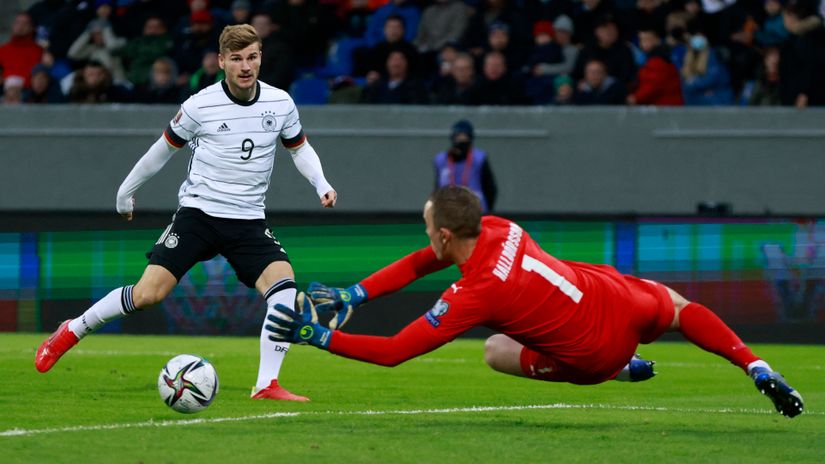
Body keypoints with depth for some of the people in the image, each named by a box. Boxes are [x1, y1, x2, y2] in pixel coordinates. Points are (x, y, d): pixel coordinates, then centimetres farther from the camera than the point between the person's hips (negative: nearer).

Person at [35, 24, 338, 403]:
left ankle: (267, 385, -15)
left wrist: (321, 183, 0)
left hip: (249, 221, 2)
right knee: (148, 293, -13)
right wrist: (126, 191, 18)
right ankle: (71, 332, 11)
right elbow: (164, 148, 8)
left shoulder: (280, 104, -1)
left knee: (285, 288, -22)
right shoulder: (200, 106, -8)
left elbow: (299, 147, 18)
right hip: (198, 212, -2)